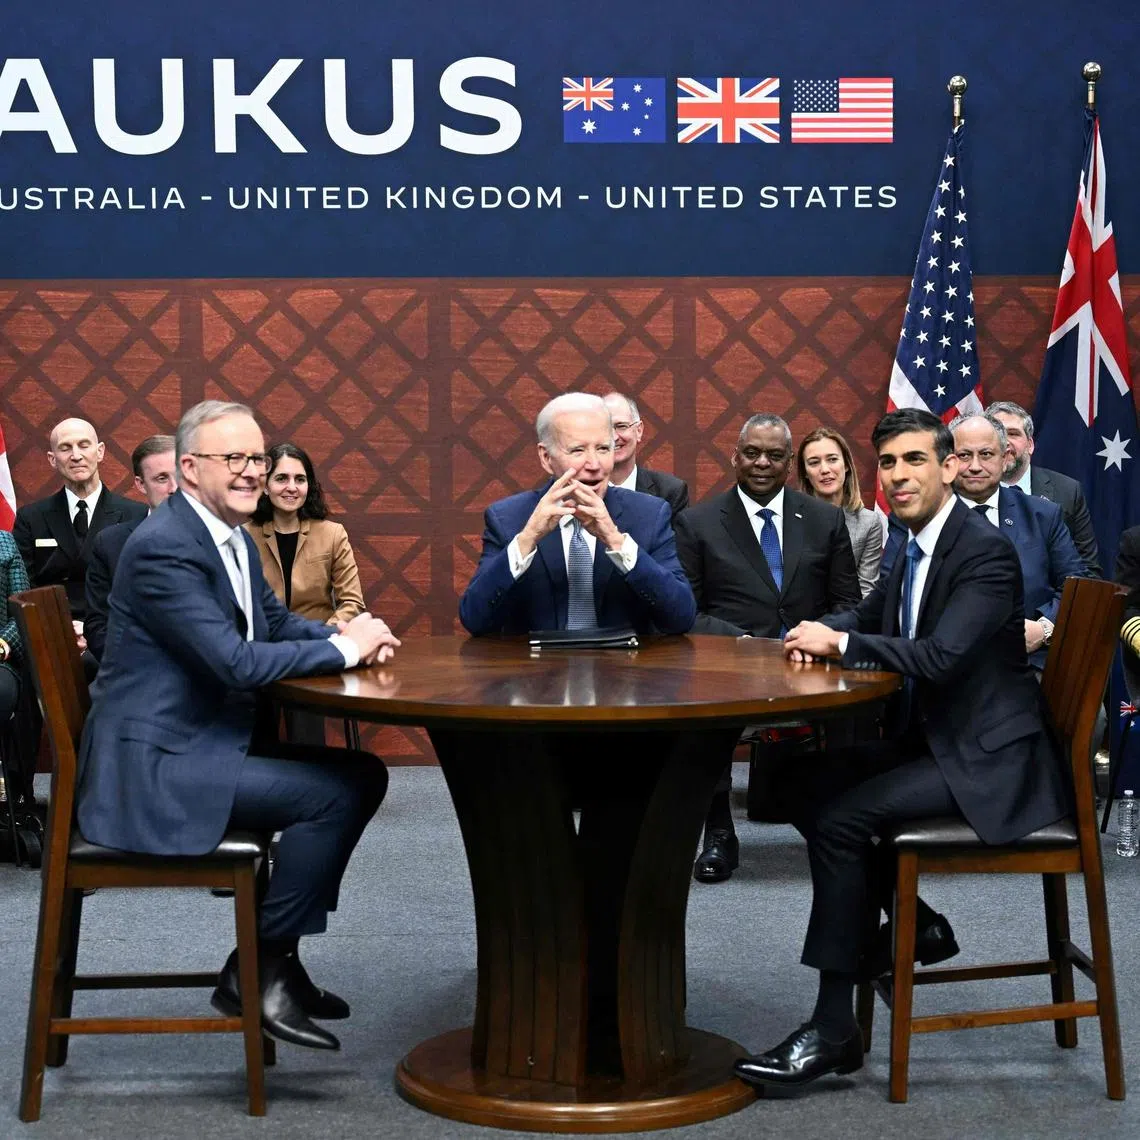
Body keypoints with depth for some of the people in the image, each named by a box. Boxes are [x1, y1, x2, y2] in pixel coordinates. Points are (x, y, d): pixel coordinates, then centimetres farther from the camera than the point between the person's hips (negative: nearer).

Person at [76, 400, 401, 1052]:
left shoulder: (234, 538, 12)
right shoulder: (164, 547, -19)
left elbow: (278, 622, 19)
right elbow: (236, 662, -26)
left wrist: (351, 635, -3)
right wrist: (343, 648, -15)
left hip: (208, 743, 10)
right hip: (153, 767, -10)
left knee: (364, 775, 8)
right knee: (335, 792, -18)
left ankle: (278, 952, 13)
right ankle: (255, 971, -5)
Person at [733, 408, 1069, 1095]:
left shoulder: (986, 551, -18)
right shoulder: (917, 548, 11)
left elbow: (939, 656, -28)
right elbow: (868, 617, 23)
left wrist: (840, 644, -18)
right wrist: (820, 633, 0)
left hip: (990, 760, -9)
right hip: (935, 739, 10)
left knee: (839, 818, -21)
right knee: (813, 786, 3)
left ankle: (833, 1030, -13)